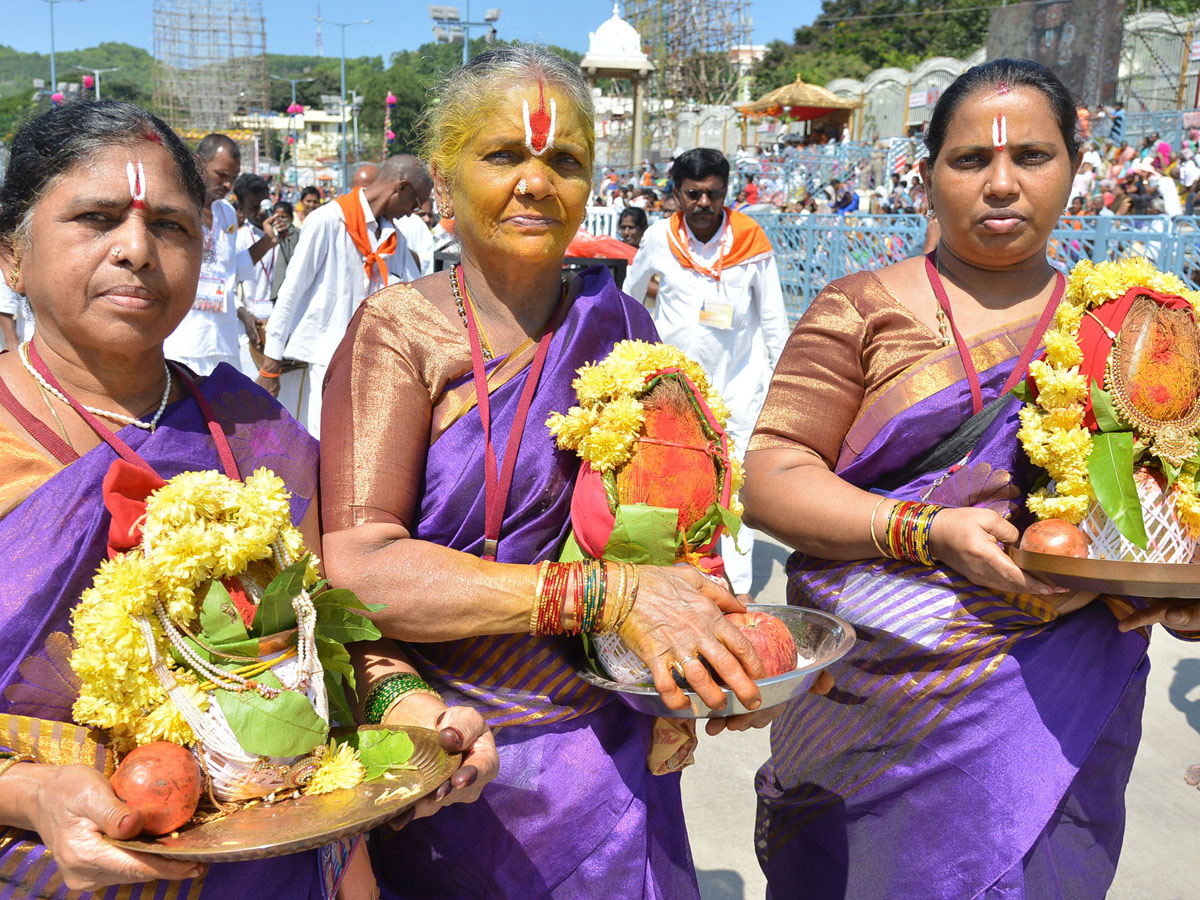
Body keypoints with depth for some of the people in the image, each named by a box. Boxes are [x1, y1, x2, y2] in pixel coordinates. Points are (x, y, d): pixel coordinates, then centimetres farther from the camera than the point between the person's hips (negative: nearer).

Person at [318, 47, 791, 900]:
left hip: (610, 757, 3)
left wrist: (716, 651, -11)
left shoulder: (619, 326, 1)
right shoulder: (399, 330, -9)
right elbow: (358, 569, -19)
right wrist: (606, 594, -25)